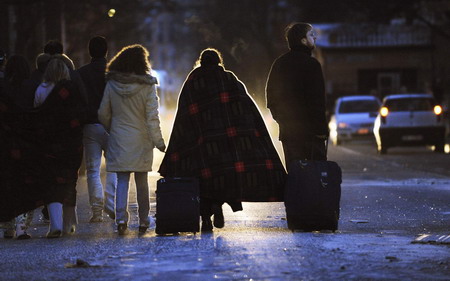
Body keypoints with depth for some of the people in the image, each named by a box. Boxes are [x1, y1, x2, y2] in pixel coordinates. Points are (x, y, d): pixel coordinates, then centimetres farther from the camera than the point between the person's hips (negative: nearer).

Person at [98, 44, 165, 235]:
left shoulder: (111, 85, -2)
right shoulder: (147, 86, -8)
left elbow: (103, 114, 4)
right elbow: (152, 117, -10)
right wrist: (158, 141, -3)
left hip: (118, 140, 1)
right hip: (141, 141, -1)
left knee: (122, 179, 3)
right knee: (141, 180, 10)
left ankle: (121, 217, -14)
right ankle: (143, 221, 16)